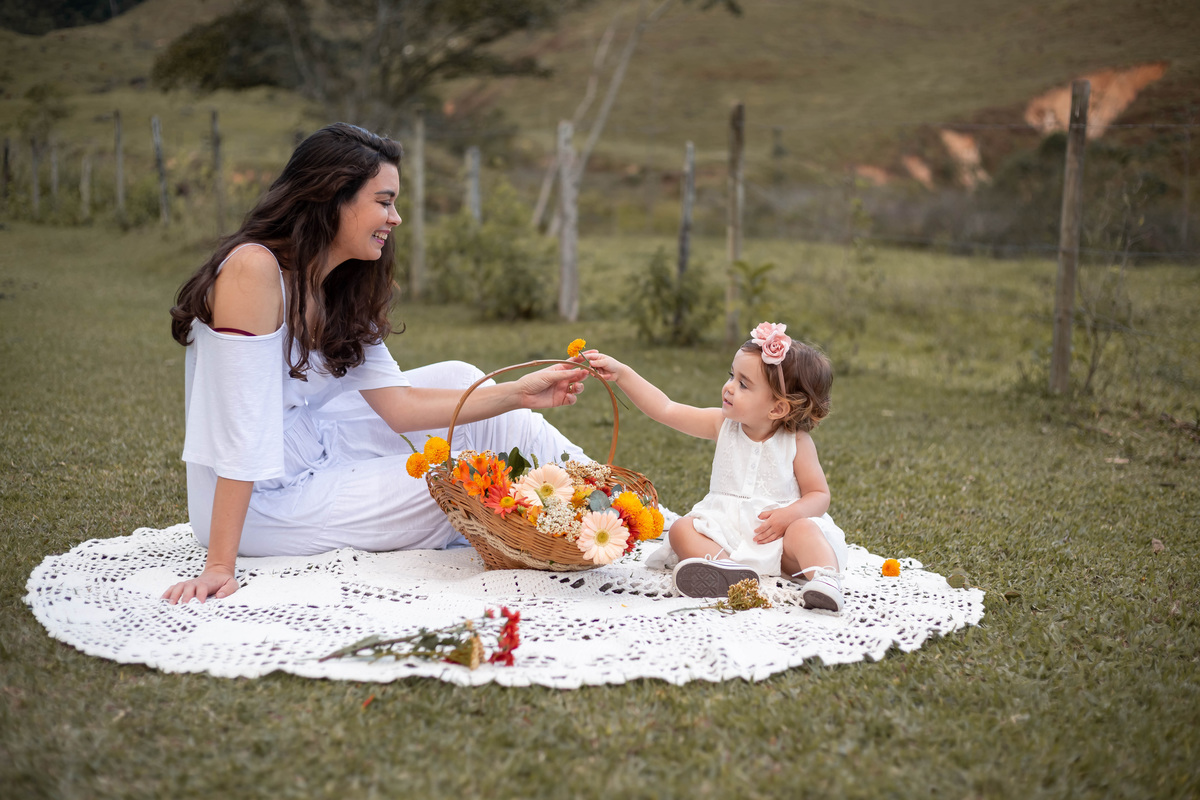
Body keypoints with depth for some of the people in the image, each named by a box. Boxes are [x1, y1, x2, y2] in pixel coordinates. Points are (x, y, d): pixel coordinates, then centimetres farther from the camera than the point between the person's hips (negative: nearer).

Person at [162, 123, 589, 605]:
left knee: (456, 378, 4)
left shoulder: (340, 292, 3)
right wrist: (220, 566, -29)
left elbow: (396, 405, -3)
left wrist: (518, 394, -10)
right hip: (260, 505, -8)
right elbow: (242, 426, -28)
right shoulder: (254, 268, -23)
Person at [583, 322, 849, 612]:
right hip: (725, 528, 3)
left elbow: (820, 495, -2)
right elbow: (665, 409, 0)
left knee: (803, 530, -32)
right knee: (681, 529, -22)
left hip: (776, 530, -3)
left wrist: (790, 514, -23)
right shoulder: (723, 425, 2)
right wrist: (621, 373, -6)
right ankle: (729, 569, -47)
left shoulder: (796, 442, -6)